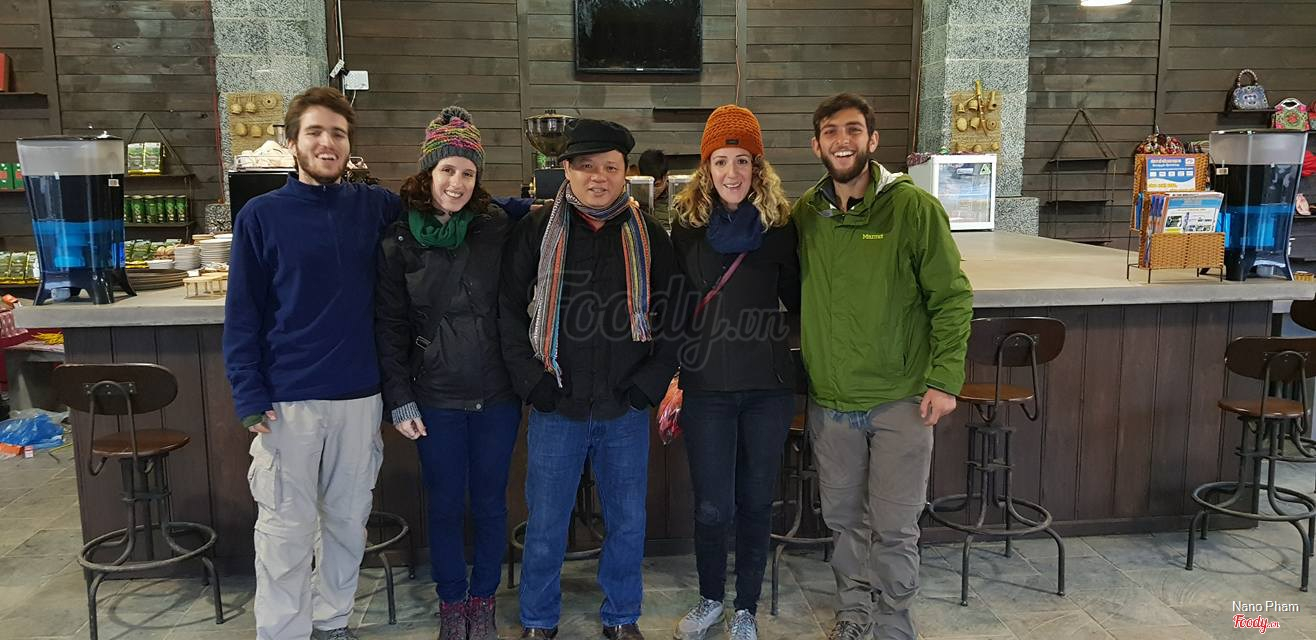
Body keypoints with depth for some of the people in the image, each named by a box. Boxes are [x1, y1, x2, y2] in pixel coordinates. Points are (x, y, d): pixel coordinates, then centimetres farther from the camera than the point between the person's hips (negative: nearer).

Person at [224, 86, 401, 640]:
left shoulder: (375, 207, 4)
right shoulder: (261, 215, -3)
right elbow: (242, 315, -3)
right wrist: (250, 397, -10)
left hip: (360, 395, 3)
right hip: (287, 400, -3)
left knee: (347, 520, 14)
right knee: (287, 530, 4)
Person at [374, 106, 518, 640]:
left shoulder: (498, 229, -2)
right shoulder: (399, 242, -1)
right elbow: (390, 326, 1)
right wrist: (399, 399, -3)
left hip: (497, 395, 0)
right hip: (436, 399, 0)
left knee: (489, 502, 12)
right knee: (445, 505, 10)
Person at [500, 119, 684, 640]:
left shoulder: (649, 236, 4)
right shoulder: (536, 232, 0)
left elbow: (673, 318, 6)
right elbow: (510, 313, 0)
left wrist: (649, 384, -3)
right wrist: (533, 383, -8)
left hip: (626, 410, 2)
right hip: (556, 407, -1)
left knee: (628, 522, 12)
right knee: (546, 524, 9)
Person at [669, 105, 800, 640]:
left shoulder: (779, 223, 0)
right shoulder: (687, 224, 0)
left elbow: (797, 297, 9)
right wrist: (671, 375, 2)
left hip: (768, 384, 1)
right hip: (706, 385, 0)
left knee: (755, 502, 10)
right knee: (712, 507, 4)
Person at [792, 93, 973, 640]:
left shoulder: (915, 208, -10)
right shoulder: (803, 215, 2)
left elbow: (952, 297, -7)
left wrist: (945, 379, -11)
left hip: (901, 400, -3)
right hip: (829, 400, 4)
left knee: (894, 527, 5)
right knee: (844, 518, 16)